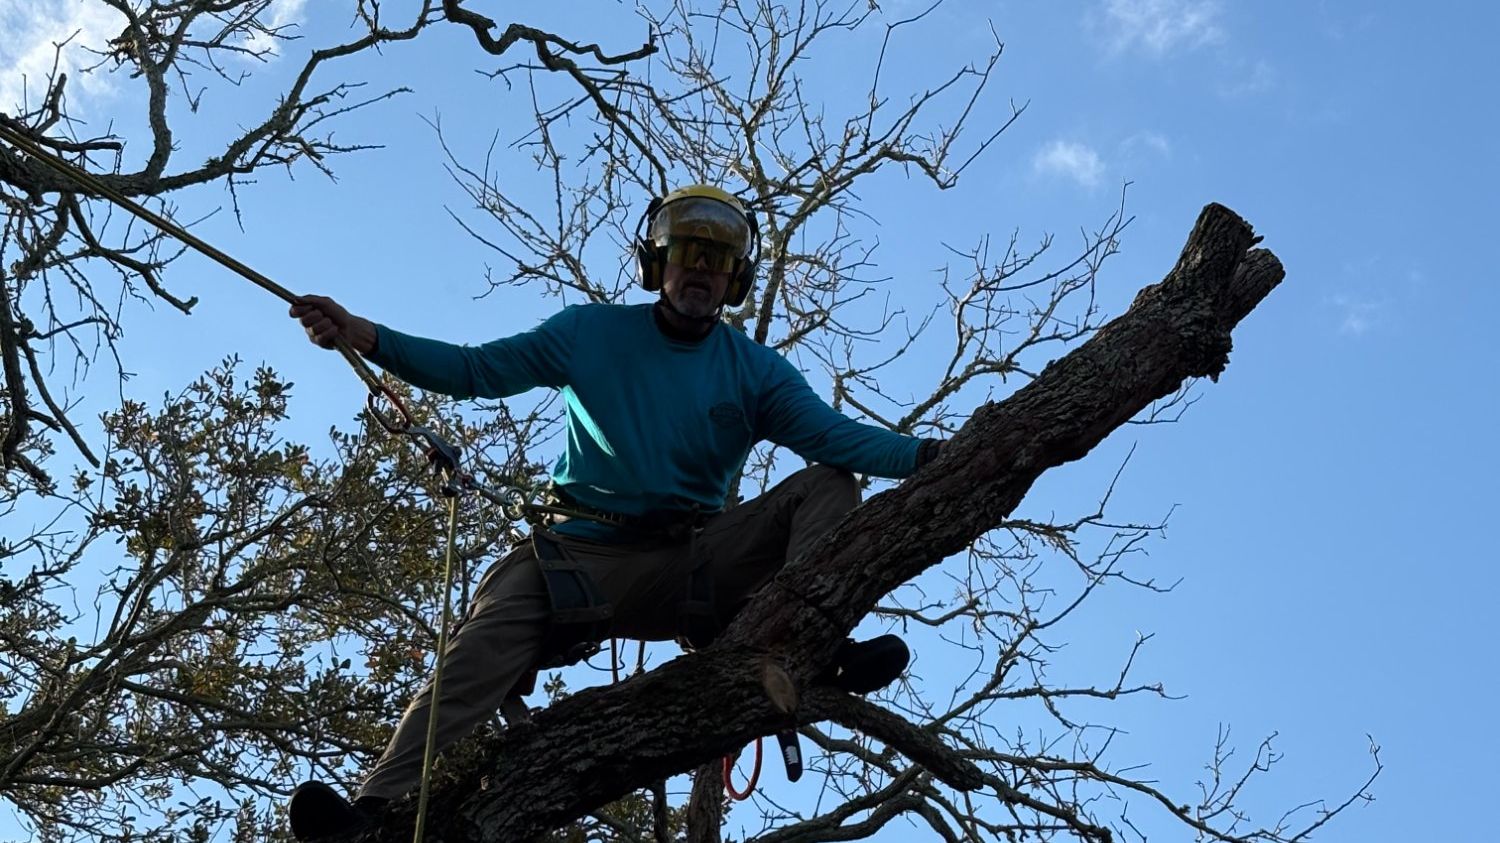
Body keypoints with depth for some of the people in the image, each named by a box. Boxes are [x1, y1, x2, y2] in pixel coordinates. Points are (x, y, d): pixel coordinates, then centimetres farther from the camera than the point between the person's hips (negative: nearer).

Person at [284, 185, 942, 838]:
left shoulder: (757, 373, 11)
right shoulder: (591, 333, 9)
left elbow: (836, 435, -4)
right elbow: (476, 370, 2)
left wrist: (928, 454, -22)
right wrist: (364, 337, -11)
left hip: (694, 566, 2)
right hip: (589, 557, -2)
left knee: (829, 485, -13)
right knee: (499, 618, -31)